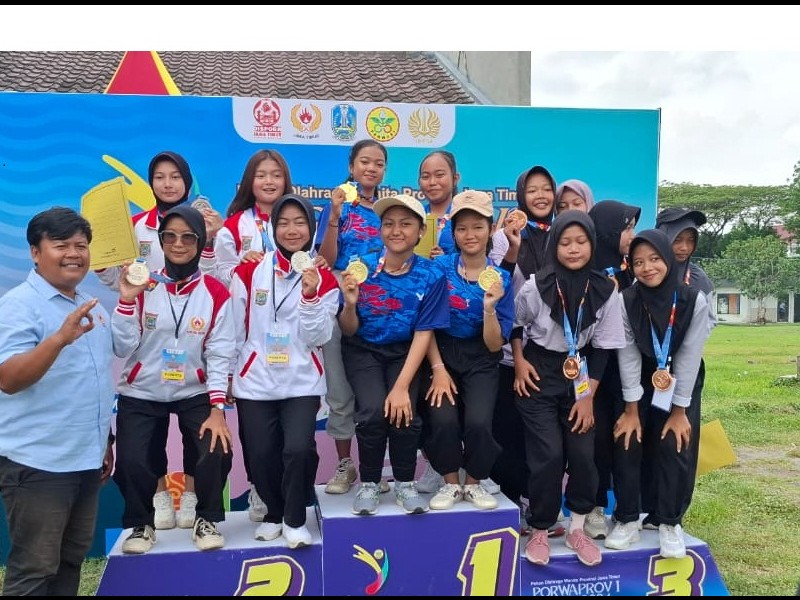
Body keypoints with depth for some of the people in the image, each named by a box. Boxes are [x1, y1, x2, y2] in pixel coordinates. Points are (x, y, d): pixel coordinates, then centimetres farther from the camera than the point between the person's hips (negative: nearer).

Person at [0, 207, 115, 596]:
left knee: (71, 561, 17)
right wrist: (60, 338, -38)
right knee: (33, 569, 2)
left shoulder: (93, 308, 11)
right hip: (37, 462, -7)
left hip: (86, 460, 7)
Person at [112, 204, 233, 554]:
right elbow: (122, 349, -9)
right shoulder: (143, 286, -5)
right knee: (132, 462, -14)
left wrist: (217, 409, -15)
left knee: (217, 452, -19)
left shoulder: (215, 293, -7)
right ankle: (140, 524, 18)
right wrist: (127, 300, -21)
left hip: (195, 393, 0)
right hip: (141, 394, 1)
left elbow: (219, 354, -8)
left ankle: (207, 520, 11)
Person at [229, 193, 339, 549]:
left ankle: (295, 519, 10)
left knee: (299, 449, -16)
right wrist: (228, 375, 7)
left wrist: (311, 295, -17)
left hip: (302, 383, 0)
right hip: (255, 382, 1)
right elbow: (235, 330, 5)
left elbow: (317, 338, -5)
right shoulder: (249, 272, 1)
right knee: (260, 456, 2)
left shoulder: (324, 279, 2)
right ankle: (273, 513, 31)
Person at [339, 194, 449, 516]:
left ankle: (405, 483, 6)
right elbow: (349, 331, -7)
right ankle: (369, 484, 2)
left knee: (404, 412, -22)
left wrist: (402, 386, -20)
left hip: (405, 353, 0)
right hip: (364, 351, 0)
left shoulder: (431, 275, -14)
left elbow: (423, 334, -12)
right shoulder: (361, 268, -13)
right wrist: (350, 304, -29)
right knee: (374, 410, -23)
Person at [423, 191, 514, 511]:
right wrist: (438, 369, -12)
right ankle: (450, 483, 7)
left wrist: (489, 307, -20)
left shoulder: (501, 279, -2)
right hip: (441, 354, 0)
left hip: (480, 362, 1)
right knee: (443, 420, -23)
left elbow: (495, 345, -4)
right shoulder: (440, 267, -4)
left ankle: (474, 483, 9)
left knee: (478, 422, -22)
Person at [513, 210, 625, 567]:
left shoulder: (605, 292, -10)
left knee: (583, 453, -3)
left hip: (580, 376, 2)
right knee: (548, 455, -7)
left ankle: (577, 528, 19)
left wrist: (588, 395, -6)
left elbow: (603, 346, -4)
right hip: (539, 376, -2)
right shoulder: (535, 286, -15)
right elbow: (513, 326, 2)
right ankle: (539, 531, 12)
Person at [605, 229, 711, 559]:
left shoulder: (694, 300, -20)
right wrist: (631, 409, -15)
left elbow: (689, 357, -17)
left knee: (674, 448, -7)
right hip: (639, 384, 0)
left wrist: (679, 411, -13)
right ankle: (627, 520, 7)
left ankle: (669, 522, 9)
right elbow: (628, 355, -17)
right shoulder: (626, 300, -19)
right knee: (627, 443, -8)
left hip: (678, 385, 0)